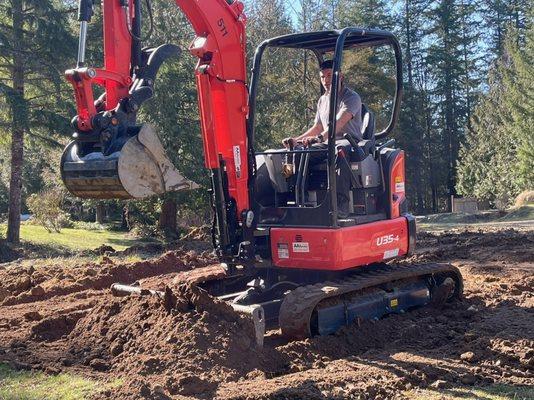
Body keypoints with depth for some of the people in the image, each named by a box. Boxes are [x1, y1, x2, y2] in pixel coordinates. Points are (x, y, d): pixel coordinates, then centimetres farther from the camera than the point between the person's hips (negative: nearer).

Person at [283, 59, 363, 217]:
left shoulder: (352, 97, -5)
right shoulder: (322, 100, 20)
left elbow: (339, 123, -23)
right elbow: (317, 127, 28)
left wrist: (319, 138, -39)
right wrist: (297, 139, 12)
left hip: (349, 141, -6)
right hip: (327, 144, 6)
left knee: (341, 150, -43)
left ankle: (341, 204, -50)